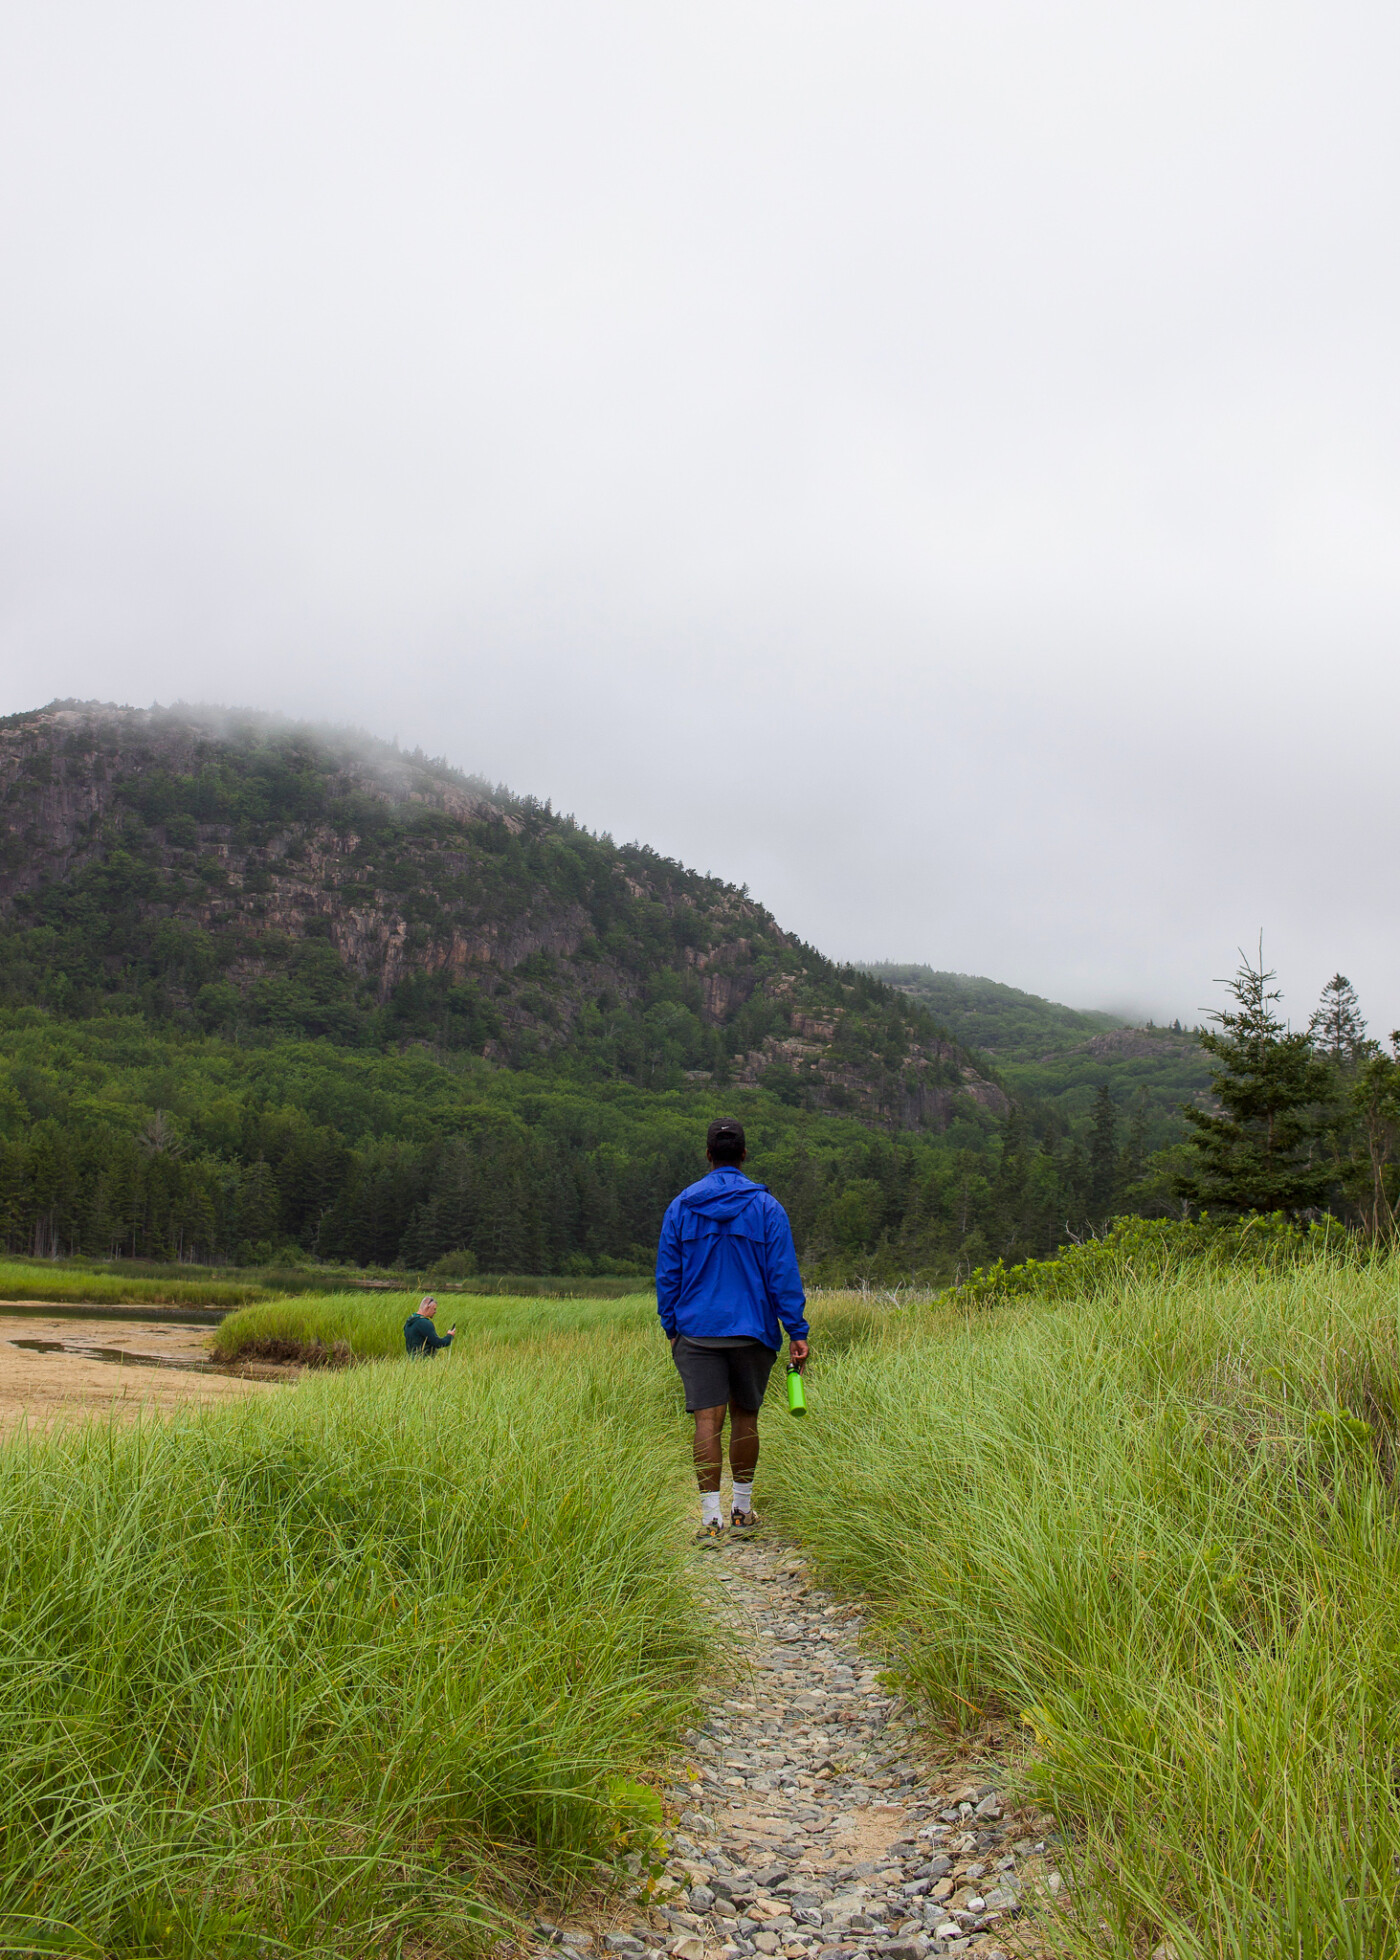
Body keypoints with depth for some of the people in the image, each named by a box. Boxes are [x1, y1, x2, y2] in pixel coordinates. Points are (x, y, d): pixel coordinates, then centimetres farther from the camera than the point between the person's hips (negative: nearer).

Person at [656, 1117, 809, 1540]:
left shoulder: (680, 1206, 3)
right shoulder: (766, 1207, -2)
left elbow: (666, 1274, 6)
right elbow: (784, 1273, -4)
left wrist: (671, 1328, 14)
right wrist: (797, 1332, -2)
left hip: (696, 1332, 0)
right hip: (753, 1331, 0)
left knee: (708, 1420, -2)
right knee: (745, 1415, 13)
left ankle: (711, 1516, -7)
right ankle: (742, 1509, 22)